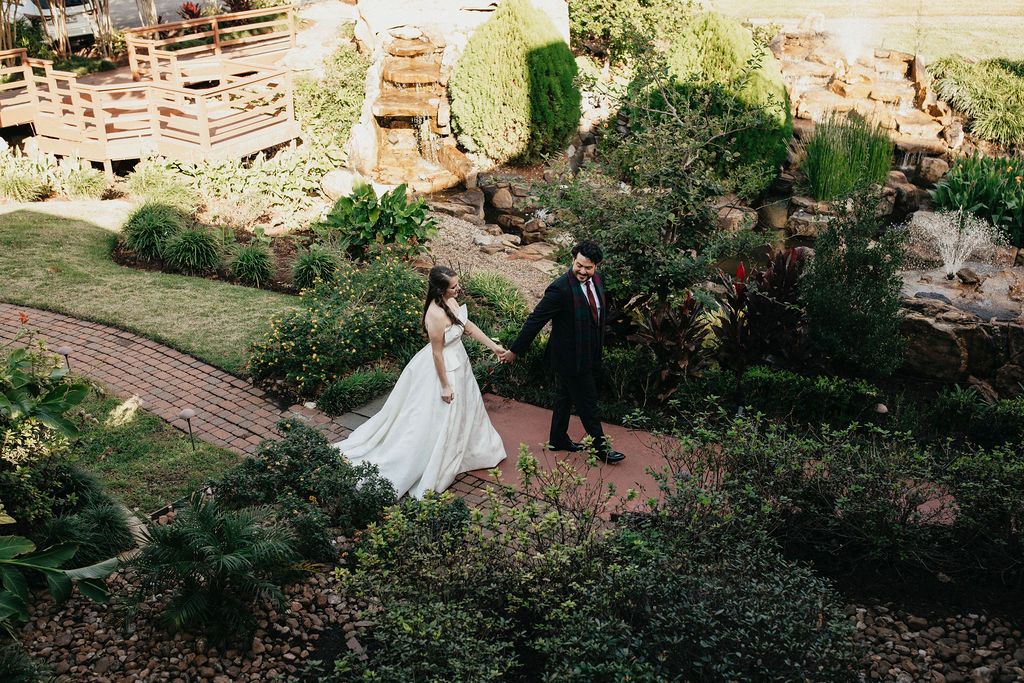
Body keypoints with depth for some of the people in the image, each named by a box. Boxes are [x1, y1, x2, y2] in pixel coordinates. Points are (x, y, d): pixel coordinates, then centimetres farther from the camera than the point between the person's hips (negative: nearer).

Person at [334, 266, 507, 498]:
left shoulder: (450, 301, -5)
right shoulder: (436, 315, -33)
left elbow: (468, 326, 8)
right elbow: (437, 352, -25)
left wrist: (492, 345, 10)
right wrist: (445, 385, -18)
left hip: (458, 361, 9)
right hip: (444, 368, -9)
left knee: (466, 407, 26)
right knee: (440, 417, 5)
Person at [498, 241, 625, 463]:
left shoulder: (596, 280, -2)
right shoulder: (561, 289, -28)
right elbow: (535, 320, -23)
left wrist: (599, 345, 23)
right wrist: (515, 350, -19)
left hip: (587, 354, 8)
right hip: (571, 357, -8)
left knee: (565, 395, 23)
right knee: (587, 401, 5)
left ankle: (558, 439, 39)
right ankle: (600, 446, 22)